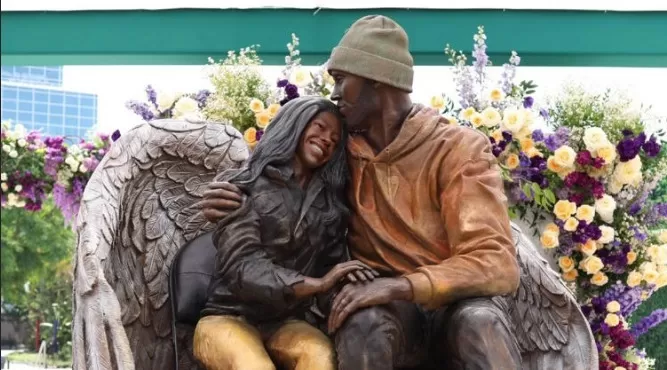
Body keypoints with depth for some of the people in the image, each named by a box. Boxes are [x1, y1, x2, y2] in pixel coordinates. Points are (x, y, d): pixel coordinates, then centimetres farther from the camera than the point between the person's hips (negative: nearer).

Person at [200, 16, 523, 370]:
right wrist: (235, 205, -5)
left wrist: (399, 285, -33)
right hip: (388, 310, 3)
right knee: (364, 321, -34)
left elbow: (497, 264, -19)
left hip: (455, 304, -2)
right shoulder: (343, 153, 3)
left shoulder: (460, 150, -9)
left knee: (479, 320, -38)